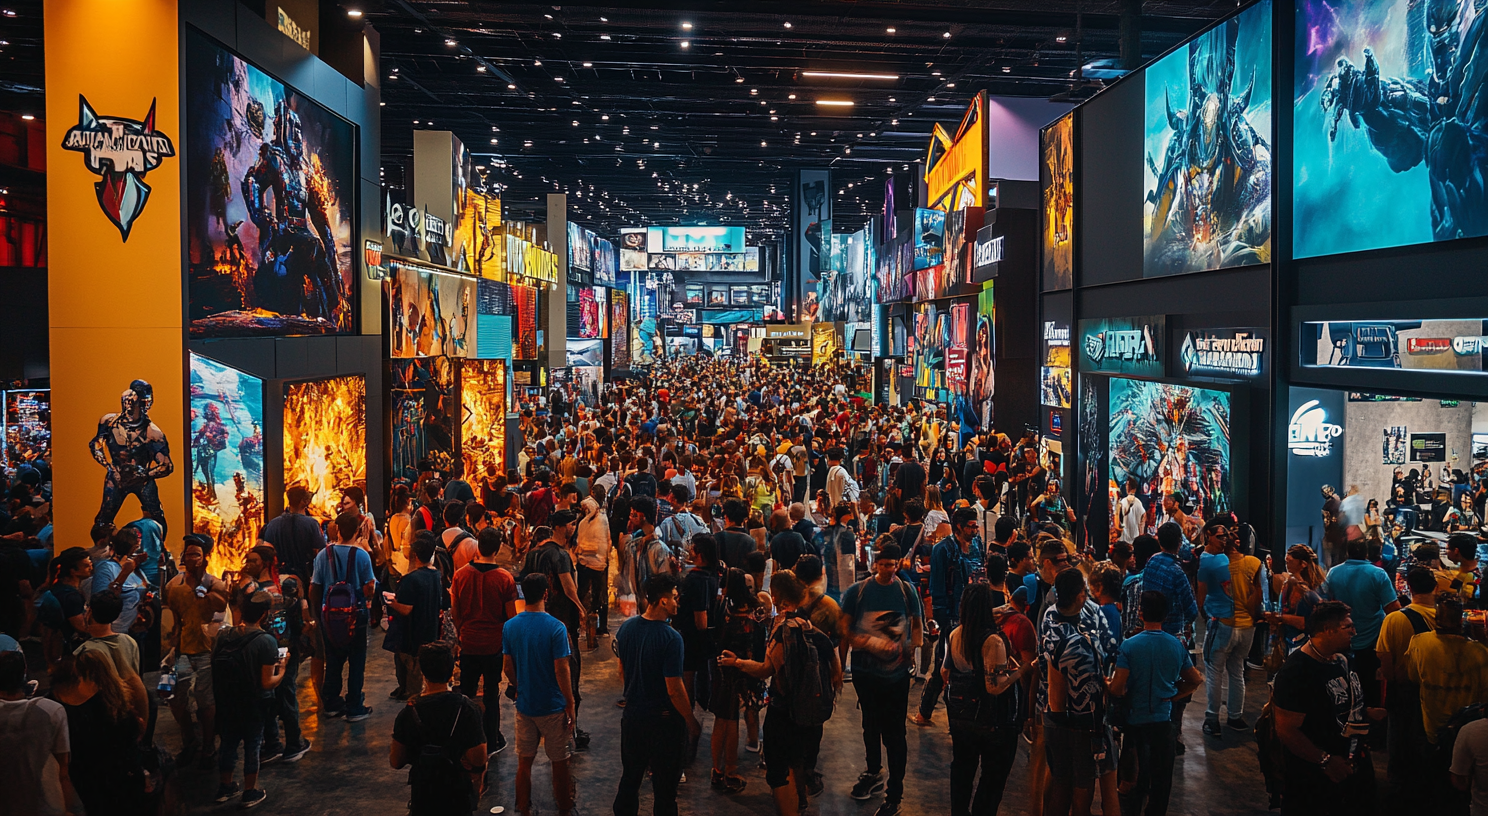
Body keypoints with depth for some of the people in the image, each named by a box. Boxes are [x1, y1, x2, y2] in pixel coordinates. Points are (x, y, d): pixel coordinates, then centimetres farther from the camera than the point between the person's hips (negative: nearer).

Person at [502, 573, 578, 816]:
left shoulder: (510, 627, -4)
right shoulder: (556, 627, -18)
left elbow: (507, 667, 3)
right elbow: (561, 671, -17)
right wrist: (570, 706, -8)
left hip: (525, 705, 4)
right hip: (553, 706, -4)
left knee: (524, 762, 14)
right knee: (559, 763, 11)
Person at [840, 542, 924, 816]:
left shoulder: (906, 591, -2)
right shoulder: (857, 591, -3)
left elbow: (917, 624, 8)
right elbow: (845, 631, -3)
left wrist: (913, 649, -10)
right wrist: (871, 643, -18)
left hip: (896, 672, -2)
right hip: (865, 669, 2)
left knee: (894, 733, -1)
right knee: (870, 724, 21)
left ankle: (894, 794, 11)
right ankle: (874, 773, 44)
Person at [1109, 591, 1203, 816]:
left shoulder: (1129, 645, -16)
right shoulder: (1177, 646, -4)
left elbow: (1117, 689, -19)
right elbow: (1196, 680, 8)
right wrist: (1172, 695, 10)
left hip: (1135, 720, -2)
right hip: (1163, 720, 2)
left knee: (1135, 779, 12)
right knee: (1161, 778, 14)